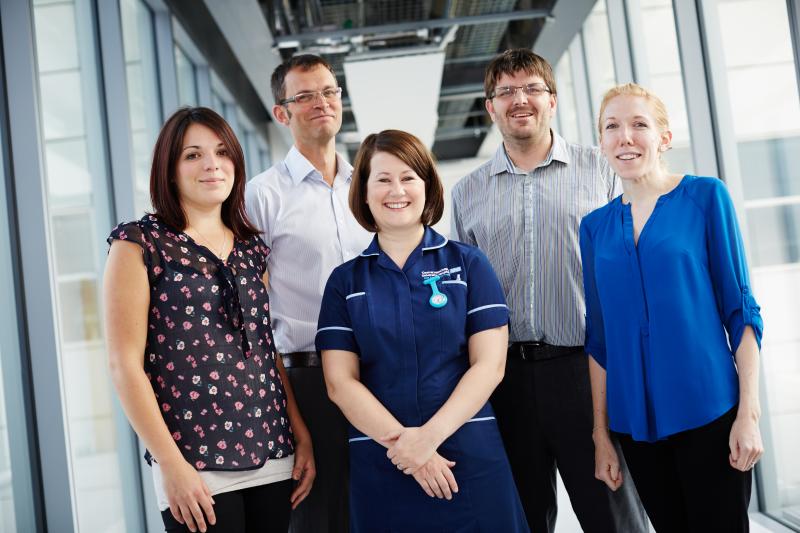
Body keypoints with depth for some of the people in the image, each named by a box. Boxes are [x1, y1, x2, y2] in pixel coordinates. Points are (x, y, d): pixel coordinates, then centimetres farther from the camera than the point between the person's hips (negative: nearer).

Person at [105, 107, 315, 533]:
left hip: (271, 452, 5)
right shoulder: (140, 243, -4)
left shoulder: (251, 249, 11)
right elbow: (125, 363, -8)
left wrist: (301, 434, 8)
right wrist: (170, 463, -13)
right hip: (194, 457, -5)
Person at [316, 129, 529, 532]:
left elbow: (489, 365, -4)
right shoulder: (345, 281, 5)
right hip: (379, 465, 1)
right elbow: (340, 381, -2)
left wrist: (429, 436, -15)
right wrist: (401, 441, -14)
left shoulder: (467, 264, 3)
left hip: (470, 457, 0)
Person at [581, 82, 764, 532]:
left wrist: (748, 412, -10)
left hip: (709, 412, -3)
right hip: (636, 423, 3)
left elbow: (741, 309, -3)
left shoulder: (706, 196, -2)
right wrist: (601, 434, 7)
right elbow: (600, 338, 8)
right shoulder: (595, 225, 6)